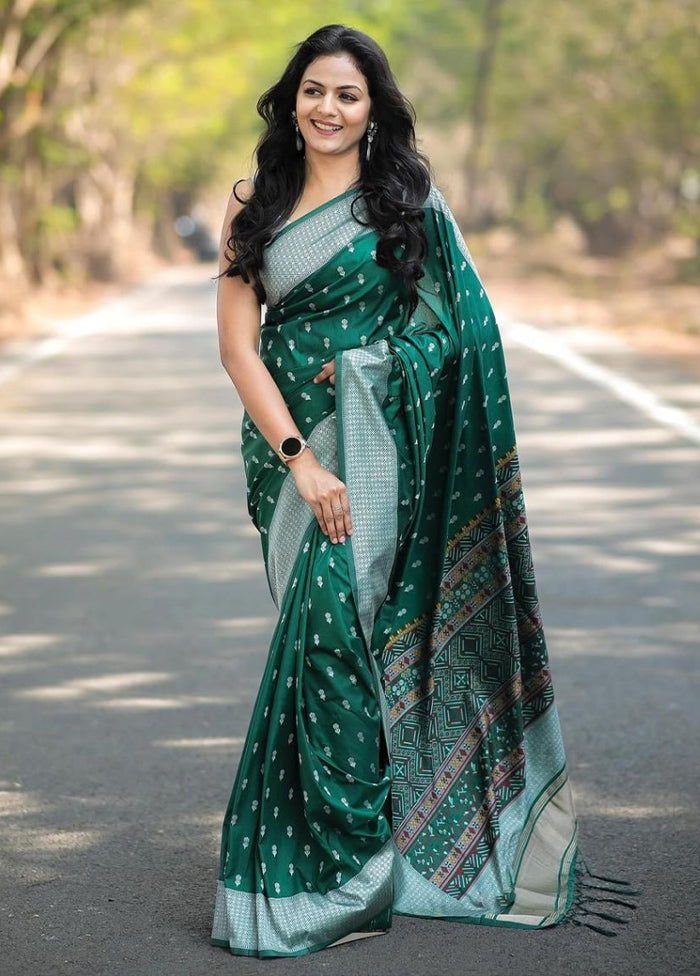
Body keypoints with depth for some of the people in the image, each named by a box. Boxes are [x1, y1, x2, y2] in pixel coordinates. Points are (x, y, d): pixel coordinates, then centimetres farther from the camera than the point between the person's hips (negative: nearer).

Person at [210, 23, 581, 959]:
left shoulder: (409, 200, 1)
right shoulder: (254, 208, 9)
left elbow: (464, 328, 1)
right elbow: (238, 342, 1)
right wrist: (298, 458, -11)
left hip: (375, 447, -4)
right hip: (286, 446, 4)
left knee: (331, 621, -13)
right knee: (320, 629, 5)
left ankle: (327, 874, -7)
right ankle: (363, 858, 17)